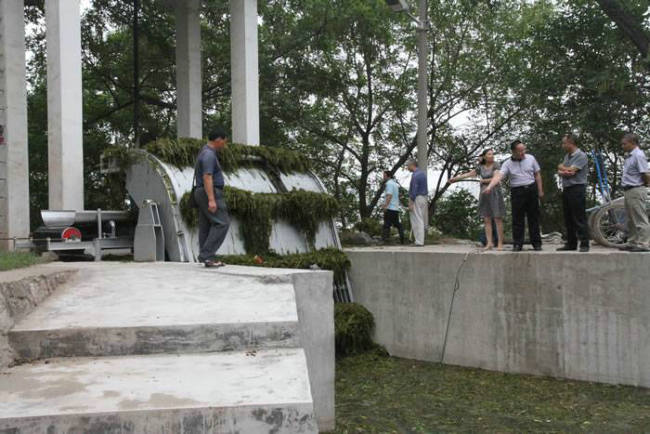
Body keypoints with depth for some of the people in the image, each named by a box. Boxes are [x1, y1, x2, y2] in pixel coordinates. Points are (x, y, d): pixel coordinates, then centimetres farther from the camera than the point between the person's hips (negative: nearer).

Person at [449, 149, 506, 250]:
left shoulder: (496, 165, -3)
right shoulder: (481, 167, 10)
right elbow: (468, 174, 19)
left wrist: (483, 181, -2)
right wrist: (455, 178, 24)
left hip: (495, 193, -4)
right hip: (484, 195, 4)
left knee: (498, 219, -5)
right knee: (487, 220, 1)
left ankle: (500, 243, -3)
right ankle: (489, 243, 3)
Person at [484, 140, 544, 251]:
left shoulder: (531, 158, 5)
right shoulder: (507, 164, -3)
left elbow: (537, 175, 10)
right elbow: (499, 176, -17)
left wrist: (540, 190, 5)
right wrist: (489, 187, -34)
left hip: (532, 189, 1)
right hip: (517, 192, -1)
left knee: (534, 217, 6)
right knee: (517, 218, 0)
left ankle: (536, 243, 14)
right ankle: (517, 244, 7)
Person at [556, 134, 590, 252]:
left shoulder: (581, 155, -8)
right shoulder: (567, 156, 18)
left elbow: (570, 170, -16)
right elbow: (559, 172, 9)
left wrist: (561, 167, 3)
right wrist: (564, 172, -12)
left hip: (577, 189, -8)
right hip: (566, 189, 8)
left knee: (579, 219, -8)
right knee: (568, 219, 10)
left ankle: (584, 244, -4)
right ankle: (571, 244, 16)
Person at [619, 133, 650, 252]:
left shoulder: (638, 155, -14)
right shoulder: (629, 156, 15)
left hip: (636, 191, -10)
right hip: (629, 191, 10)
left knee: (640, 219, -7)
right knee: (631, 220, 14)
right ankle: (632, 243, 21)